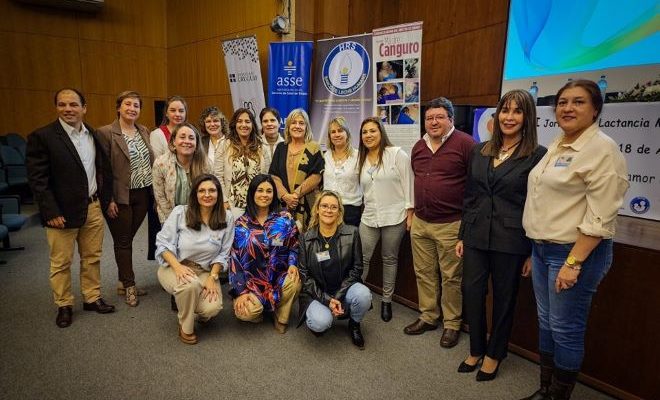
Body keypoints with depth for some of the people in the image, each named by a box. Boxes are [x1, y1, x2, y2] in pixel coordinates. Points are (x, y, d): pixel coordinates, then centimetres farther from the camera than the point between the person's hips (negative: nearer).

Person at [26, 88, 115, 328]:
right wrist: (51, 212, -16)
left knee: (92, 258, 14)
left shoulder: (94, 135, 7)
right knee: (61, 263, 8)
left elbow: (103, 169, 14)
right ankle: (64, 306, 25)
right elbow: (37, 179, -13)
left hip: (93, 207, 5)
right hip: (62, 212, -4)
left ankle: (92, 298, 29)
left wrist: (105, 199, 9)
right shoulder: (42, 137, -10)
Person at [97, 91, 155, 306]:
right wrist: (109, 199, -13)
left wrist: (153, 191, 8)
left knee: (128, 239, 15)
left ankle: (123, 282, 28)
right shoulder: (106, 133, -9)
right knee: (123, 241, 7)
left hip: (143, 195, 5)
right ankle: (129, 286, 20)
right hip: (121, 197, -5)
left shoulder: (144, 131, 9)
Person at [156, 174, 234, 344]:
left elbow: (223, 254, 0)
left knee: (212, 308, -24)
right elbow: (163, 242, -8)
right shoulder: (180, 212, -10)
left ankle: (200, 314, 18)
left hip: (205, 271, 2)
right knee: (191, 285, -36)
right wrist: (177, 266, -23)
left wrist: (212, 277, -12)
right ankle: (185, 327, -5)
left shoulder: (227, 219, -6)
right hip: (174, 266, -1)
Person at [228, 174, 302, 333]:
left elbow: (294, 247, 5)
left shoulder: (285, 219, 0)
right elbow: (235, 259, -3)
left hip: (279, 278, 1)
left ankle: (280, 317, 2)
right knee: (246, 313, -27)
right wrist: (240, 291, -11)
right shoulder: (241, 224, -1)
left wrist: (292, 264, -18)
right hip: (251, 281, -1)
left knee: (294, 283, -31)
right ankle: (257, 312, 14)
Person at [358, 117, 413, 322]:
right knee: (362, 258, 3)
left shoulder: (397, 154, -6)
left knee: (390, 259, 9)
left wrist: (410, 213, -10)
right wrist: (365, 209, 15)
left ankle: (386, 301, 23)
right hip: (369, 218, 4)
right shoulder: (361, 160, 11)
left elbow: (408, 184, -8)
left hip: (394, 217, -4)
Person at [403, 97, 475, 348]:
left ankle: (452, 324, 23)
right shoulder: (418, 147, 11)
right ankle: (428, 317, 31)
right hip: (420, 223, 7)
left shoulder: (464, 143, -10)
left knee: (451, 277, 6)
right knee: (424, 273, 14)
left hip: (450, 224, -6)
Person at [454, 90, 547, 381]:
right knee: (472, 292, 9)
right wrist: (462, 236, 10)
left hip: (510, 241, -4)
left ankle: (494, 354, 32)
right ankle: (476, 350, 31)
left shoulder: (538, 155, -6)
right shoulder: (479, 151, 7)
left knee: (504, 299, 11)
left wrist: (534, 252, -5)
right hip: (476, 236, 4)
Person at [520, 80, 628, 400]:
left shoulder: (602, 149, -13)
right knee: (546, 323, 17)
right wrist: (535, 250, 16)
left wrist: (573, 263, -21)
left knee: (566, 330, 4)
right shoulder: (557, 146, 12)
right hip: (542, 249, 8)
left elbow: (600, 218, -18)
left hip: (577, 251, -8)